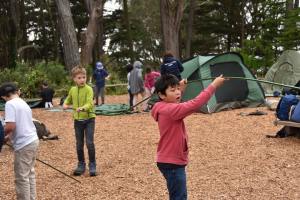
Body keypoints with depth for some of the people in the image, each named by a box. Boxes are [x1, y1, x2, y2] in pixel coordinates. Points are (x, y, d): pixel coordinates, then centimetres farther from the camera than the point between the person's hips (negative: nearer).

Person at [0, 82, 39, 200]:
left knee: (21, 178, 2)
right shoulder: (23, 103, 13)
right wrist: (10, 136, 27)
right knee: (30, 173, 21)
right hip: (33, 140, 9)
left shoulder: (10, 104, -12)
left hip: (24, 145, -9)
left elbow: (11, 126, -23)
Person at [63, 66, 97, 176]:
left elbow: (90, 104, -23)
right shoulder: (72, 90, 5)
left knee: (89, 143, -7)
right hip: (77, 120, 5)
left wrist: (83, 108, -41)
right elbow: (68, 100, 23)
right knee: (79, 144, 10)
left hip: (89, 119, -5)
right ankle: (81, 165, 23)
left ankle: (92, 165, 7)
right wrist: (65, 104, 2)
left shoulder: (88, 89, -11)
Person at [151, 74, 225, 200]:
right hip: (171, 163, -10)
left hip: (172, 161, 10)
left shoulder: (167, 108, 5)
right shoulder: (170, 110, -24)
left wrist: (180, 89, 15)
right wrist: (213, 85, -28)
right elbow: (194, 104, -33)